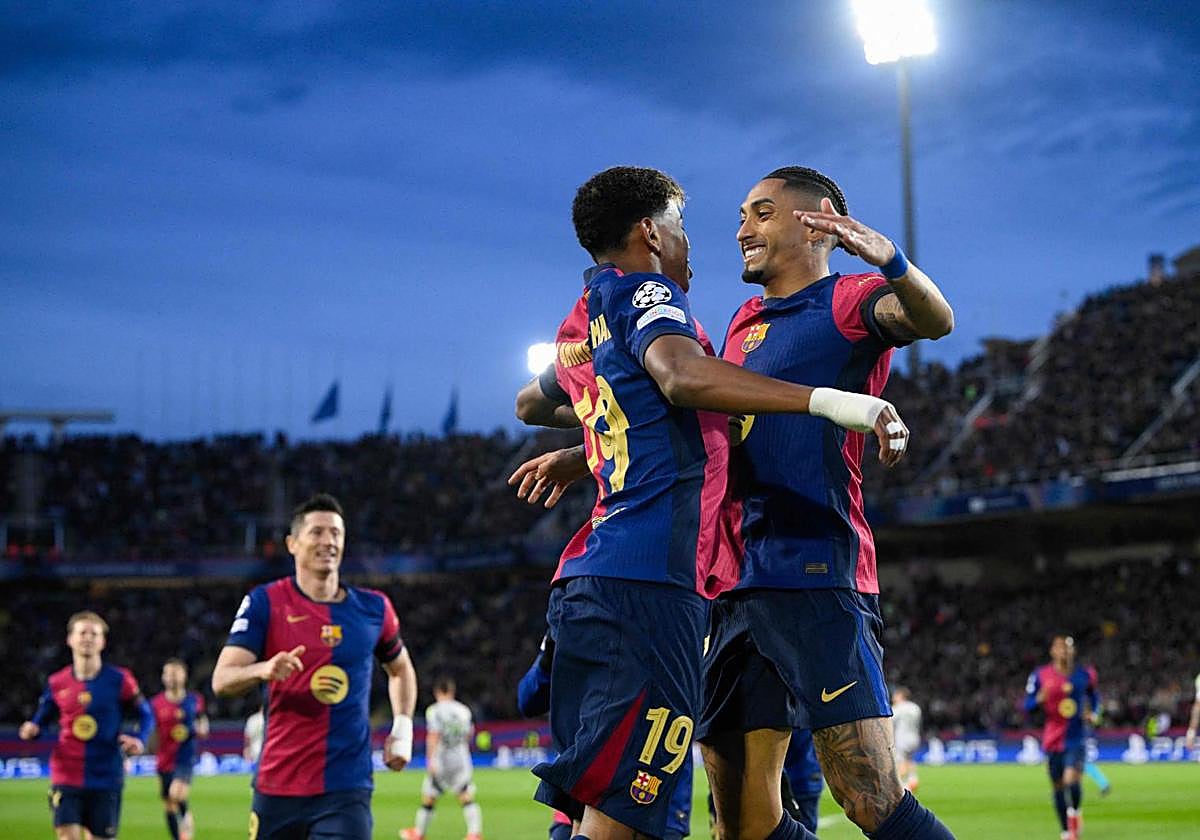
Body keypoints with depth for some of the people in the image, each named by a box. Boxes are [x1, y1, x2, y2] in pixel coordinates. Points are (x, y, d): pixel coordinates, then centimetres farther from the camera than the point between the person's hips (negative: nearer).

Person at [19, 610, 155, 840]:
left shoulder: (119, 680, -1)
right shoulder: (57, 683, 4)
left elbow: (146, 714, 7)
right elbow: (42, 718, 16)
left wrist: (140, 739, -12)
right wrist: (31, 729, -7)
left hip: (106, 778, -1)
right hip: (66, 777, 1)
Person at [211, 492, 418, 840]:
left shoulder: (374, 608, 7)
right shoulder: (264, 602, -2)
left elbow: (401, 670, 26)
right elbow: (221, 680, -10)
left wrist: (402, 727, 10)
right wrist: (265, 670, -31)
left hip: (347, 789, 1)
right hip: (278, 787, 0)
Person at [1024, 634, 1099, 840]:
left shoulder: (1084, 674, 2)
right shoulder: (1040, 675, -2)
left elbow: (1094, 695, 22)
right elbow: (1027, 705, 1)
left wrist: (1093, 713, 4)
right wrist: (1041, 698, -19)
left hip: (1076, 737, -1)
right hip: (1053, 738, 1)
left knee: (1071, 780, -21)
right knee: (1059, 787, 7)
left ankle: (1075, 811, 10)